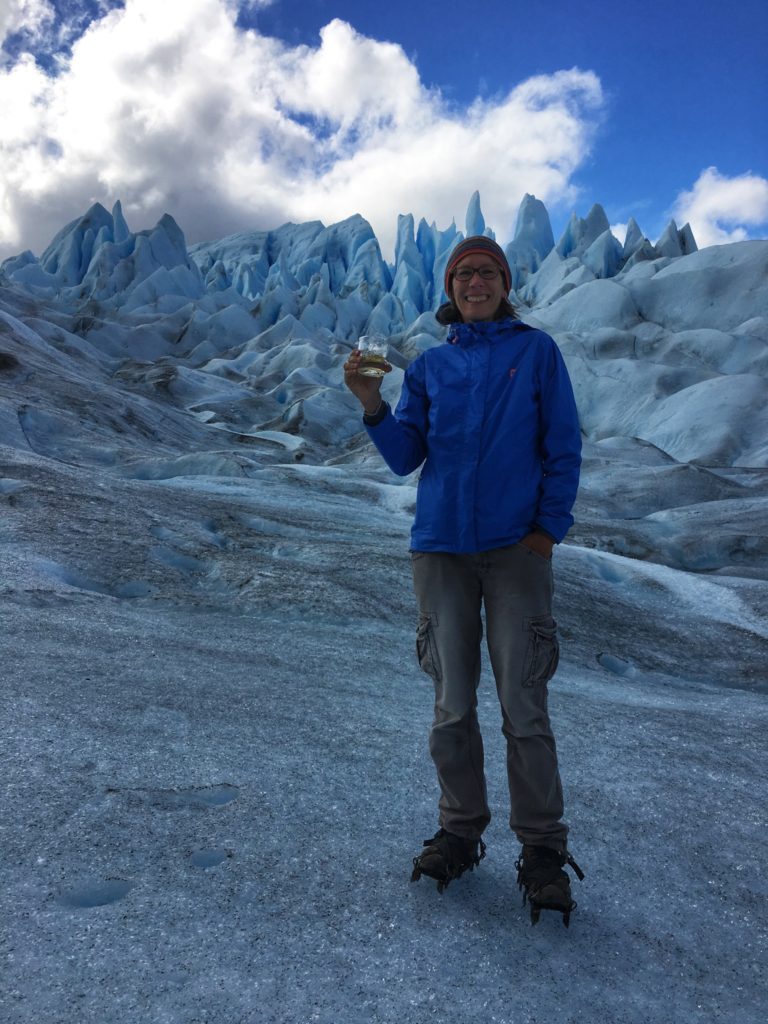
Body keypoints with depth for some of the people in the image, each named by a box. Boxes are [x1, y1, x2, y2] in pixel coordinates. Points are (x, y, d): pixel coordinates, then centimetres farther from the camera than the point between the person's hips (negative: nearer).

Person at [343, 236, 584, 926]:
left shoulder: (536, 350, 7)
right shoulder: (429, 365, 13)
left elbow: (564, 447, 3)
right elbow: (405, 458, 5)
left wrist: (550, 527, -6)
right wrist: (373, 407, -10)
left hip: (516, 550, -2)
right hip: (441, 549, 3)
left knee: (524, 707, -2)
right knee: (452, 705, 8)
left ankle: (543, 850, 13)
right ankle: (461, 831, 24)